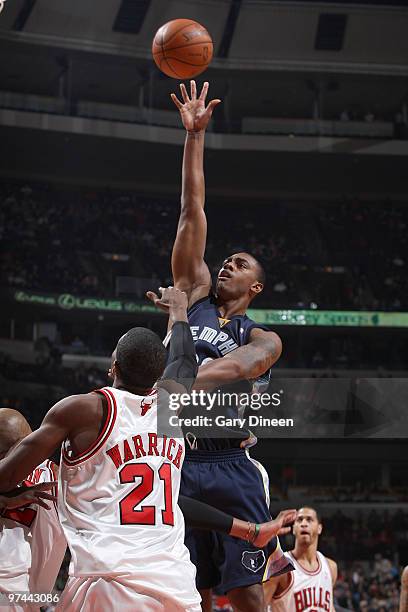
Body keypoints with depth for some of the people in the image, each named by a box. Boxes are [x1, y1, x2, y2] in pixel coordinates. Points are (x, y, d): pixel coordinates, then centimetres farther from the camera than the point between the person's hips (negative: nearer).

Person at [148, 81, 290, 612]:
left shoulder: (264, 340, 9)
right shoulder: (195, 294, 17)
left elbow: (236, 366, -15)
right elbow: (192, 212, 13)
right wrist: (194, 135, 10)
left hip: (230, 468, -2)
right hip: (176, 462, 3)